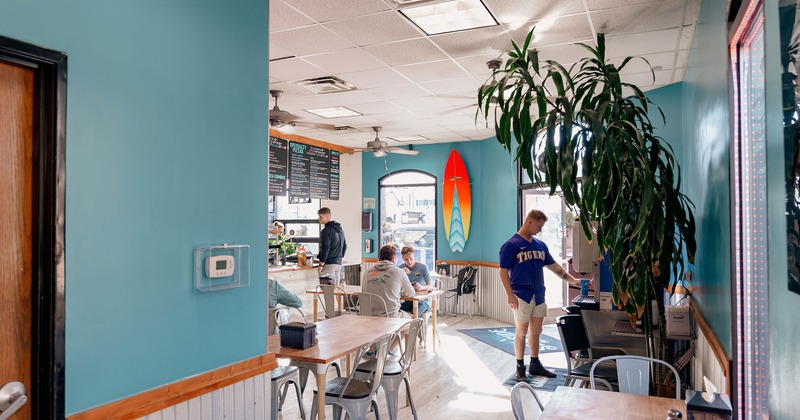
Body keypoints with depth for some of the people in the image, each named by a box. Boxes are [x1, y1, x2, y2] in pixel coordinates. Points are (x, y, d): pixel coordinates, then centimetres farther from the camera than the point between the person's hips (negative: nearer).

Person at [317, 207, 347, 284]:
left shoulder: (326, 231, -12)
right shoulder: (340, 229, 16)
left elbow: (325, 249, -16)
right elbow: (345, 246, 22)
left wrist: (321, 264, -13)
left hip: (329, 264, -9)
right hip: (339, 263, 9)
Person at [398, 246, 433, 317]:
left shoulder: (423, 267, -6)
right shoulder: (401, 268, 2)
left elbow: (431, 286, -11)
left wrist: (421, 287, -33)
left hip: (422, 301, -3)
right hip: (408, 301, 3)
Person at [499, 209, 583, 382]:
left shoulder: (540, 245, 11)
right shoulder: (511, 245, -9)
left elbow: (554, 266, 16)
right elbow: (503, 272, -11)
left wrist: (573, 280, 10)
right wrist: (510, 295, -17)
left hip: (539, 296, 6)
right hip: (522, 296, -6)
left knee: (536, 331, 13)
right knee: (521, 332, 2)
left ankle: (535, 364, 26)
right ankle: (520, 368, 13)